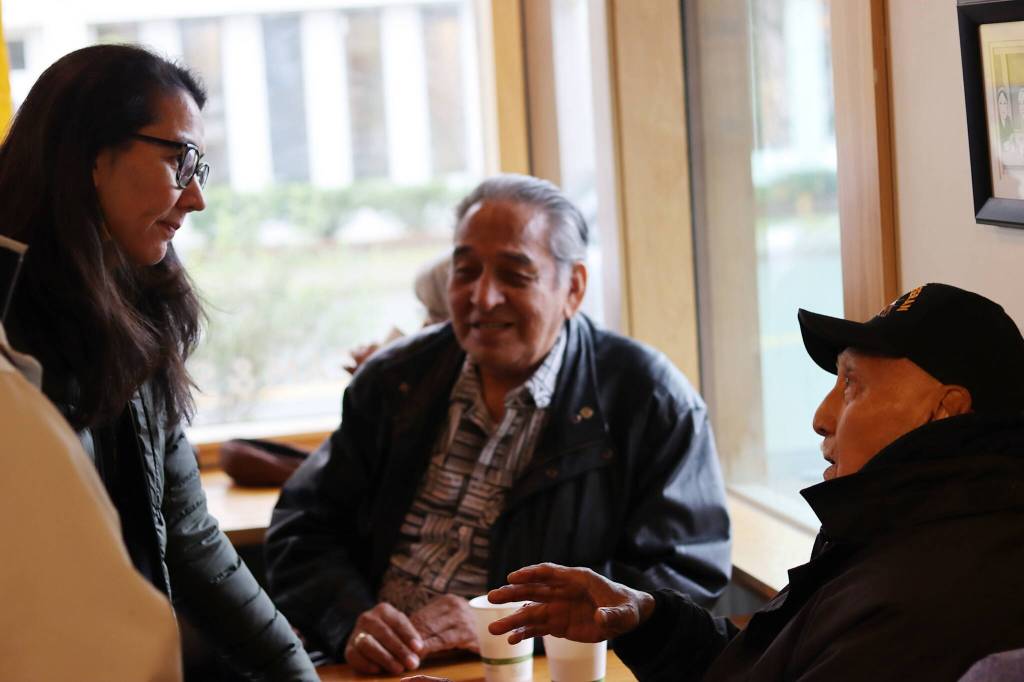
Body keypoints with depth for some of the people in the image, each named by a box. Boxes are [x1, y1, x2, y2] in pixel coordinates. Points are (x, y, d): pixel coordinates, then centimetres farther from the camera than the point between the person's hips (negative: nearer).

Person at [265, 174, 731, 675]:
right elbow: (303, 530, 10)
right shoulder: (393, 379, 11)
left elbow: (684, 580, -6)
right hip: (380, 671, 3)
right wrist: (352, 621, -11)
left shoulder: (652, 401, -1)